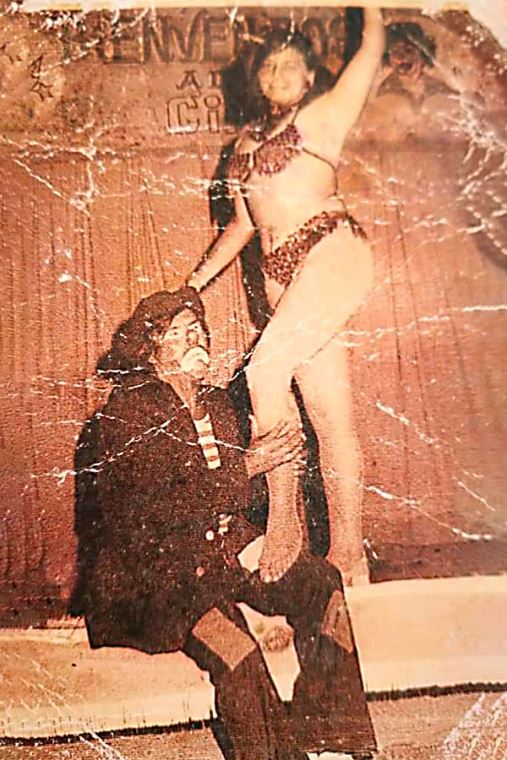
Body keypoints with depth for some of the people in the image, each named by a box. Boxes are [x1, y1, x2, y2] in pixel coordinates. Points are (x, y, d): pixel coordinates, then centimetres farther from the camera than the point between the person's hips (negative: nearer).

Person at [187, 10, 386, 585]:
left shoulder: (323, 116, 11)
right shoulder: (247, 141, 25)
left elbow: (372, 42, 4)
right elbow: (243, 223, 27)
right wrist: (195, 280, 23)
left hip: (332, 251, -5)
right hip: (283, 274, 5)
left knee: (264, 372, -22)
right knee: (329, 417, 0)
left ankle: (284, 518, -9)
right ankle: (348, 554, 3)